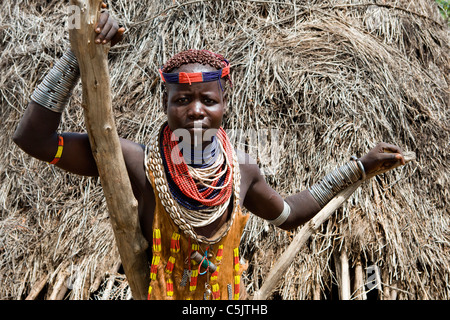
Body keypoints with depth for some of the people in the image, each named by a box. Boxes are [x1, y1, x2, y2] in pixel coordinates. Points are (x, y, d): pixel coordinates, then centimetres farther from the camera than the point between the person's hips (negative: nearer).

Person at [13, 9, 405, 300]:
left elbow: (288, 214, 8)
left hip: (228, 293, 3)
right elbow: (32, 138, -28)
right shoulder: (139, 162, -22)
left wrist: (359, 167, 8)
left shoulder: (241, 167, -10)